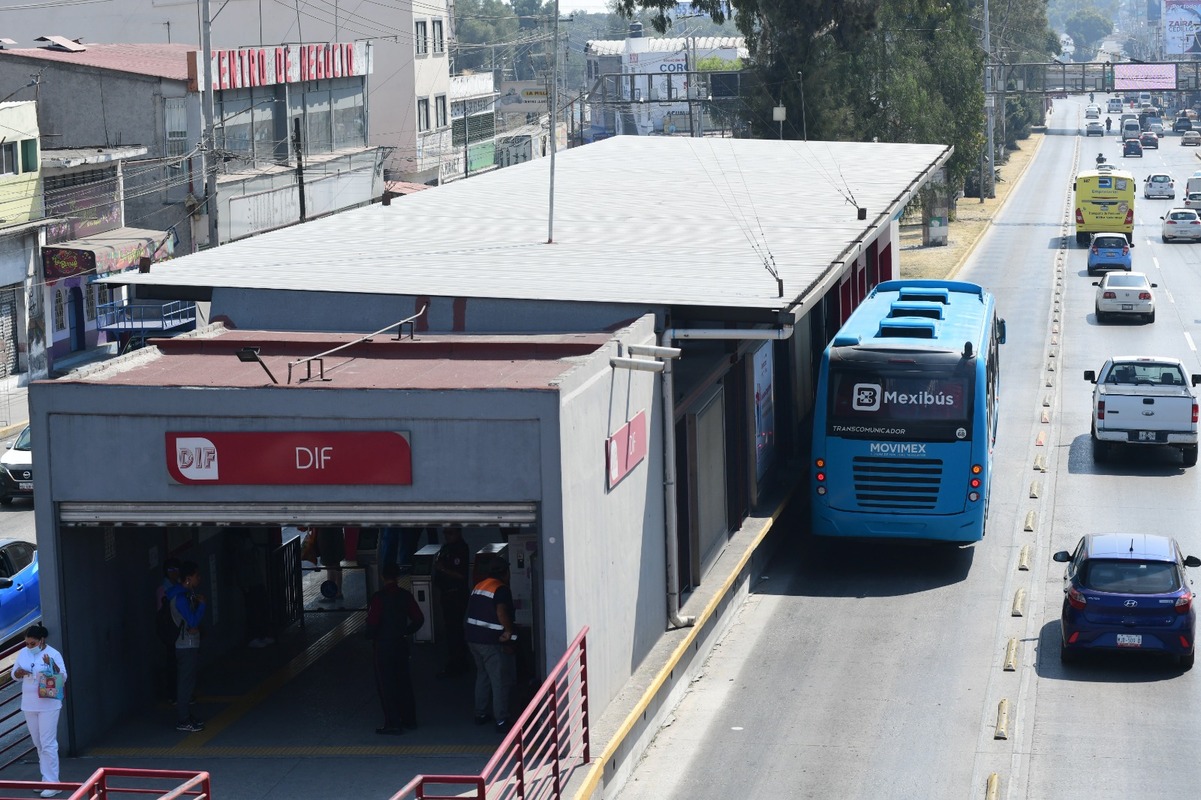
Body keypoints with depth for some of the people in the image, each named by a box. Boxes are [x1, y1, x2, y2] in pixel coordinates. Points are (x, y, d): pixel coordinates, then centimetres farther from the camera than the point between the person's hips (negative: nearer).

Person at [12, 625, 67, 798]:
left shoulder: (53, 654, -12)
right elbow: (14, 675, 11)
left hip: (48, 705, -6)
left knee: (48, 744, -8)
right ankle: (46, 778, 23)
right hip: (29, 704, 6)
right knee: (39, 744, 13)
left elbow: (63, 678, -15)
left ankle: (52, 782, -6)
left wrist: (52, 665, -32)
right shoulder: (23, 653, 4)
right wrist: (19, 672, -12)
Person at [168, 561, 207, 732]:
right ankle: (182, 721, -2)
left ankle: (185, 716, 21)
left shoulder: (188, 594, 12)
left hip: (191, 644, 10)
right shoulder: (180, 597, -19)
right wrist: (201, 603, -13)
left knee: (186, 682, 14)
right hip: (186, 645, -10)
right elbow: (193, 620, -23)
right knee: (186, 683, -6)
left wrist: (195, 627, -1)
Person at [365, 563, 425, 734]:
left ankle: (393, 723, 0)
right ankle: (409, 719, 23)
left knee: (386, 684, 1)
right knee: (404, 681, 16)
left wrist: (370, 636, -1)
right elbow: (419, 619, 2)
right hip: (401, 643, 6)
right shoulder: (405, 595, 0)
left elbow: (372, 623, -21)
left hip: (383, 645, -6)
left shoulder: (378, 598, -17)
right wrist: (406, 632, 12)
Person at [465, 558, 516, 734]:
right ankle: (501, 721, -4)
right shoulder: (502, 589, -13)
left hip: (473, 638, 8)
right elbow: (501, 611, -28)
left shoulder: (478, 586, 12)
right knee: (501, 680, -3)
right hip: (492, 641, -8)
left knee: (483, 675, 22)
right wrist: (508, 631, -16)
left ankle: (480, 714, 27)